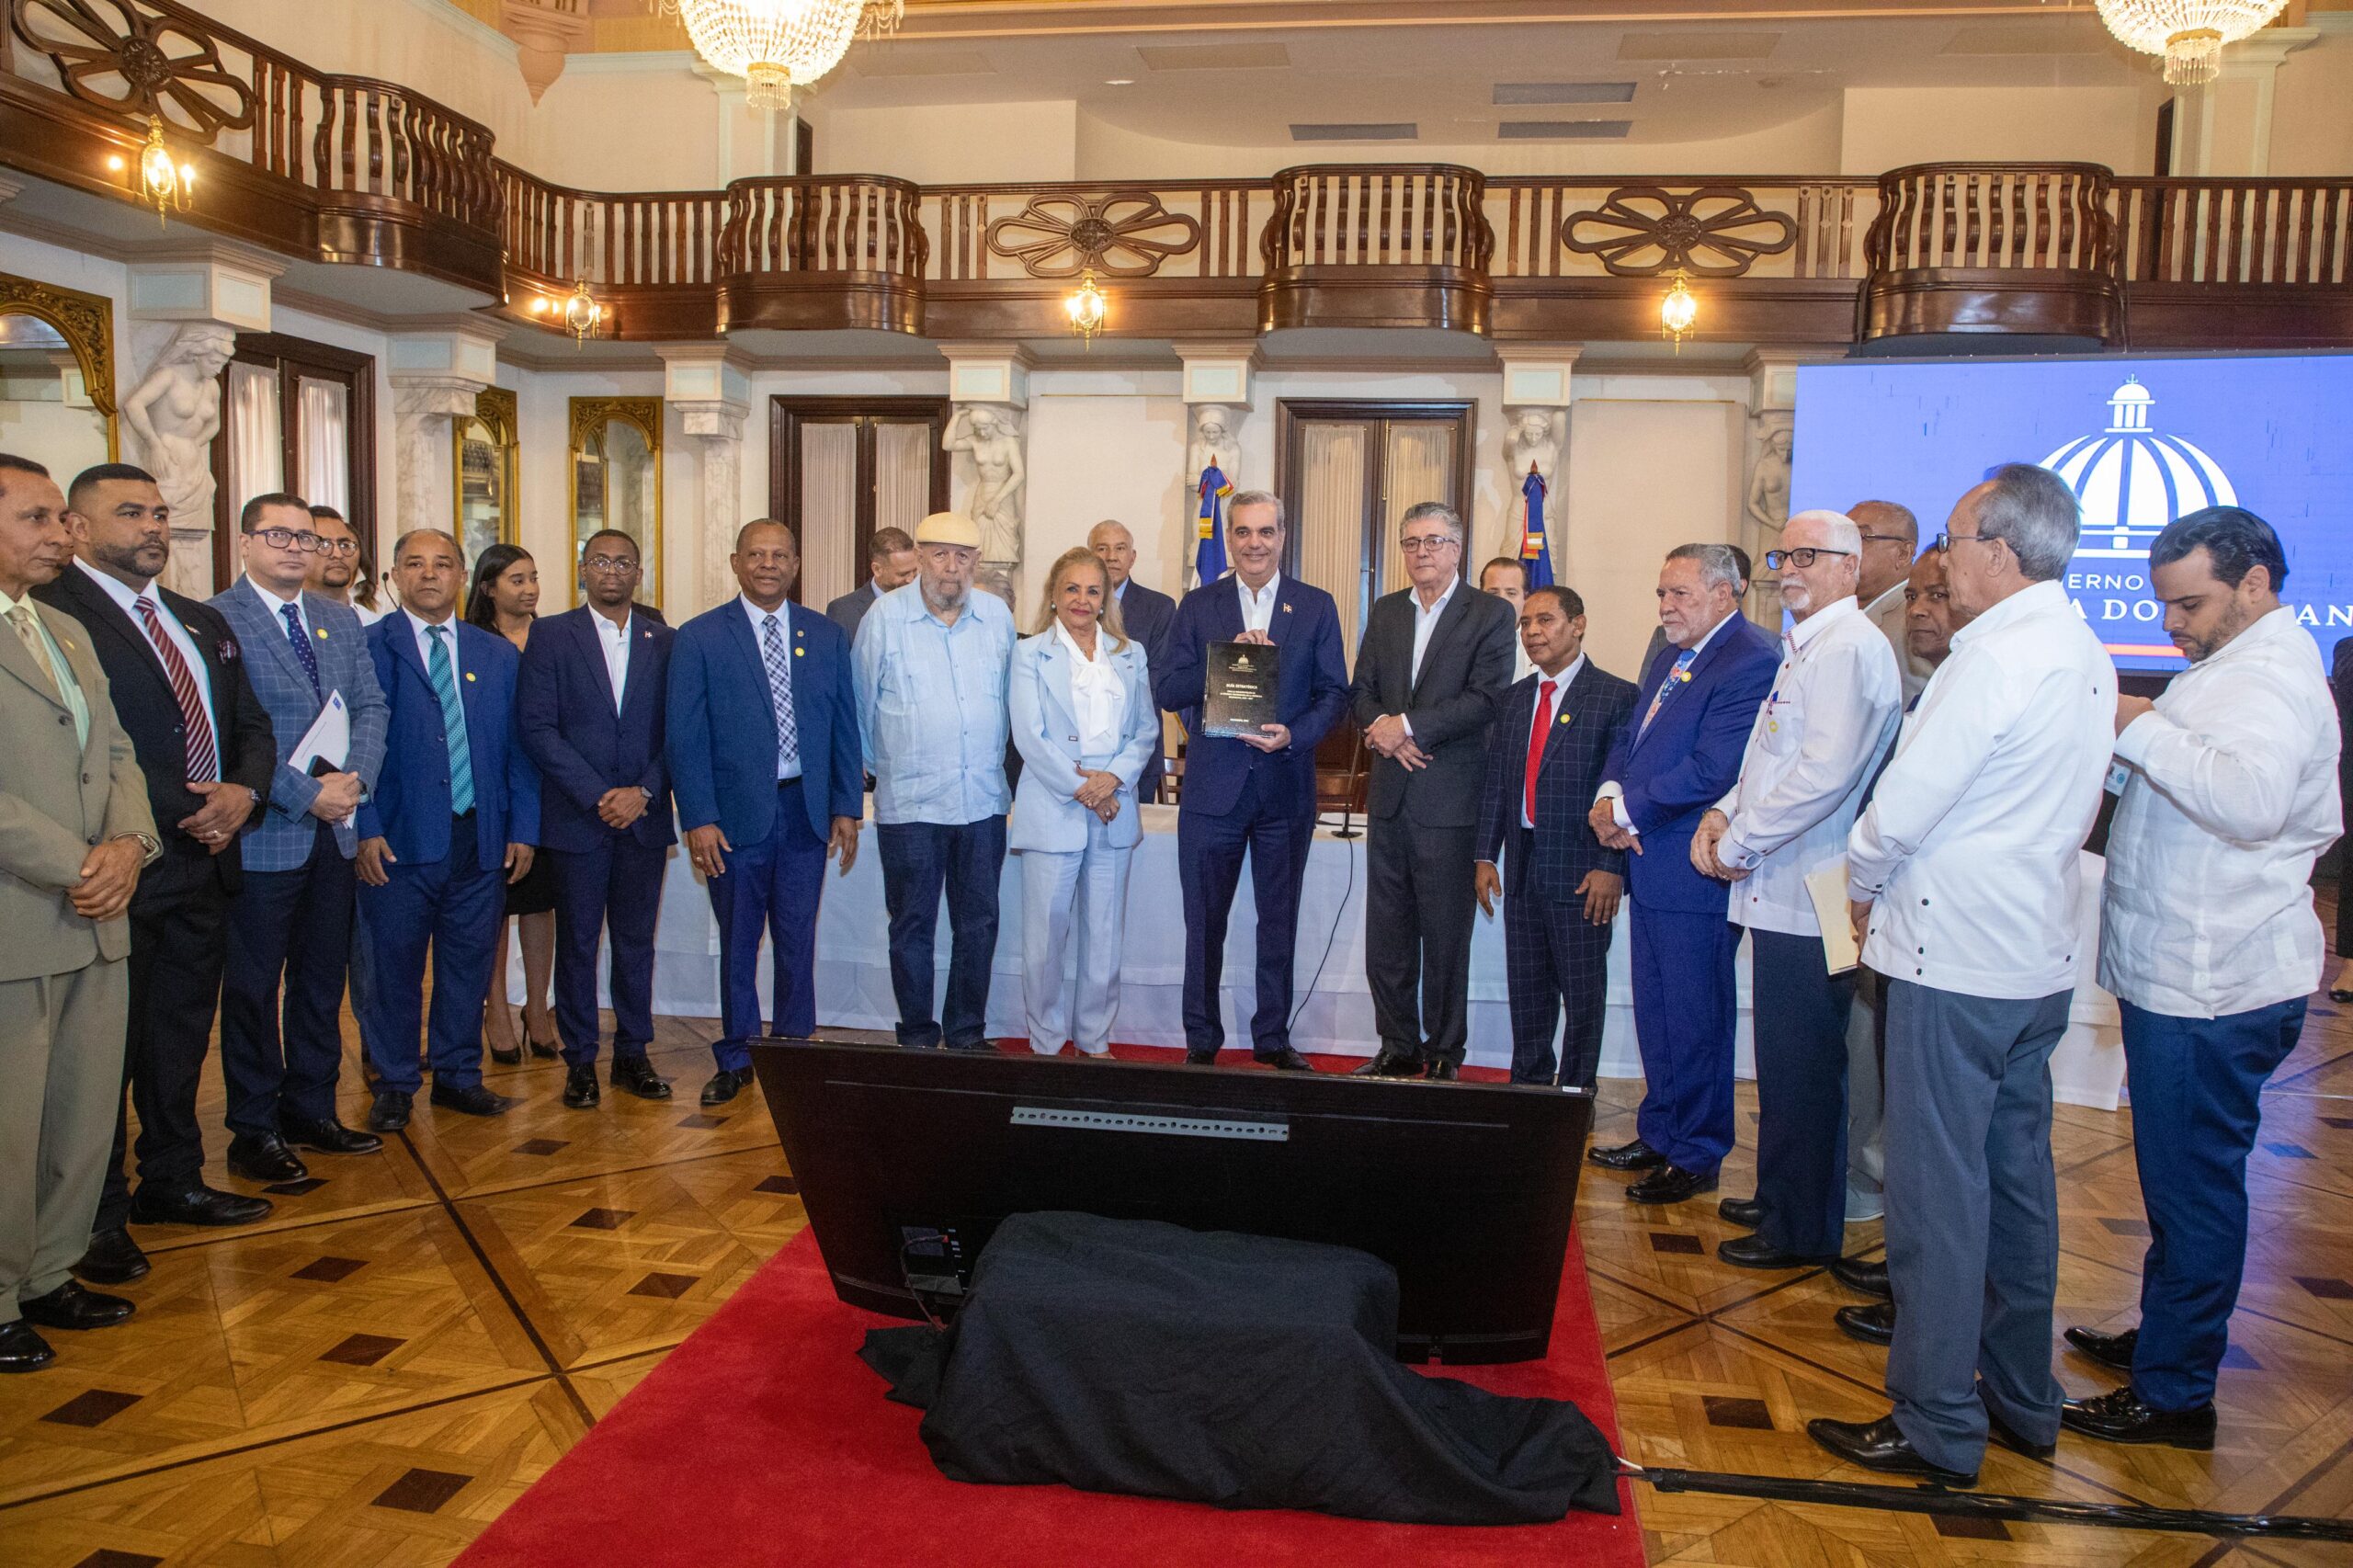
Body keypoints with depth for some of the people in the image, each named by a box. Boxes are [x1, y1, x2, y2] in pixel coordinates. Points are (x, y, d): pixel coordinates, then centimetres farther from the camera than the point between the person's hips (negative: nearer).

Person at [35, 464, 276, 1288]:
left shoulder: (204, 624, 16)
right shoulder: (51, 613, -11)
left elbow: (253, 727, 17)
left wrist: (242, 791, -3)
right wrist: (179, 815, -18)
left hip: (204, 863, 7)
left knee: (183, 1034, 17)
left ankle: (173, 1181, 32)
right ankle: (98, 1217, 18)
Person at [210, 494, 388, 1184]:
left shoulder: (341, 620, 13)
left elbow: (370, 705, 8)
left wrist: (354, 777, -10)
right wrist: (306, 794, -18)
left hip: (335, 830, 6)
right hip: (263, 834, -6)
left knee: (322, 975, 14)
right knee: (253, 984, 5)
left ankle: (311, 1110, 26)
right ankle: (254, 1131, 16)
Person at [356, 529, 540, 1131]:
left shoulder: (500, 656, 11)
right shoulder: (367, 648, 1)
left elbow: (519, 748, 10)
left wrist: (523, 829, 3)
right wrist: (365, 828, -11)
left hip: (482, 842, 3)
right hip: (397, 842, -3)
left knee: (468, 967, 11)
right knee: (394, 969, 6)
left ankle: (458, 1077, 25)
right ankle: (395, 1086, 21)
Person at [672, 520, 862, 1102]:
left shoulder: (827, 636, 7)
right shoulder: (699, 638, -1)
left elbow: (845, 726, 8)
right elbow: (684, 736, -4)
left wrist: (847, 808, 2)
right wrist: (698, 819, -10)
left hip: (806, 811, 2)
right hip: (735, 815, -2)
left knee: (798, 942, 9)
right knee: (738, 943, 9)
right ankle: (736, 1061, 23)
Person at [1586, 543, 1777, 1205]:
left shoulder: (1750, 662, -16)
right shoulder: (1669, 660, 16)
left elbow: (1710, 771, -23)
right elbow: (1630, 740, 17)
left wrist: (1627, 811, -14)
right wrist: (1609, 793, -3)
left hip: (1695, 874, -9)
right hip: (1650, 862, 9)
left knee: (1695, 1021, 2)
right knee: (1655, 1013, 18)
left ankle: (1697, 1157, 15)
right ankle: (1659, 1133, 32)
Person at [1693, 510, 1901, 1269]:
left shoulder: (1849, 646, -14)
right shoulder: (1807, 646, 18)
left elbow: (1826, 772, -24)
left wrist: (1740, 841, -15)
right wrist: (1725, 813, 7)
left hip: (1805, 898, -10)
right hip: (1784, 891, 10)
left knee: (1799, 1071, 0)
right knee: (1788, 1064, 18)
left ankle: (1801, 1230, 12)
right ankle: (1781, 1199, 30)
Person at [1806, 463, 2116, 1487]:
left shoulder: (1995, 657, -19)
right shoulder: (2087, 655, 10)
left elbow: (1901, 807, -18)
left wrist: (1863, 889, 2)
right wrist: (1900, 882, 14)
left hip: (1956, 961, -9)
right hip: (2041, 960, 9)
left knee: (1937, 1191, 0)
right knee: (2016, 1179, 17)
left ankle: (1938, 1427, 10)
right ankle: (2022, 1399, 30)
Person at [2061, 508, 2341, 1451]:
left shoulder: (2269, 677, -16)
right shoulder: (2248, 665, 17)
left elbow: (2252, 799, -35)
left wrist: (2141, 729, -24)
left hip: (2213, 985, -11)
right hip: (2189, 973, 11)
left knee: (2191, 1183, -2)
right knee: (2185, 1176, 20)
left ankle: (2174, 1395, 8)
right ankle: (2164, 1337, 34)